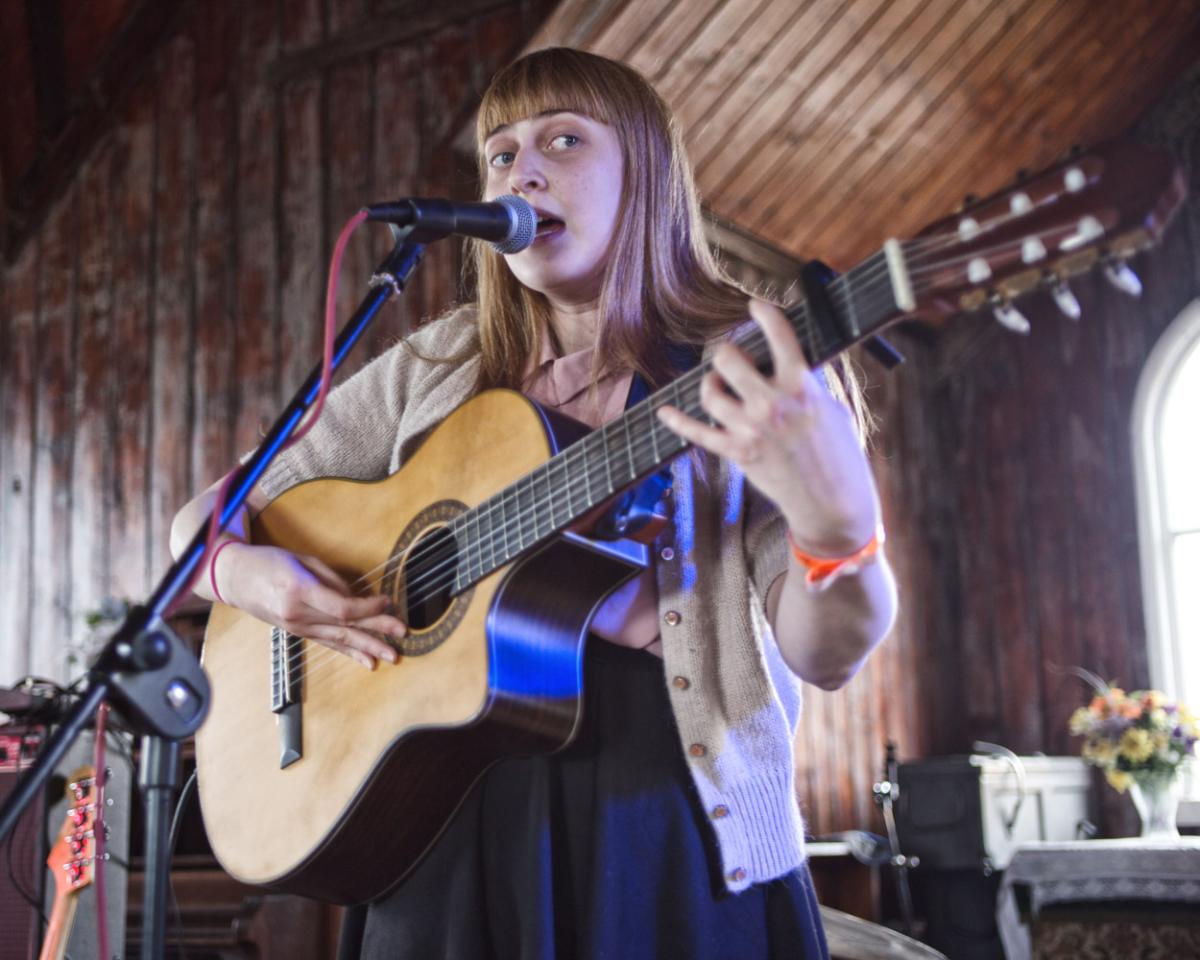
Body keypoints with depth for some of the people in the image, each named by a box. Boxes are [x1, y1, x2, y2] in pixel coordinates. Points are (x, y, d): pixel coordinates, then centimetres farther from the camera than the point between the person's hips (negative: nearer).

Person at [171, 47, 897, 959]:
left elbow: (825, 655, -11)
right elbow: (211, 513, 15)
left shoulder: (750, 364, -1)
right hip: (458, 816, 3)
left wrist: (837, 522, -33)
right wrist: (239, 569, -8)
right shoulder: (437, 367, 9)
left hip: (664, 801, -3)